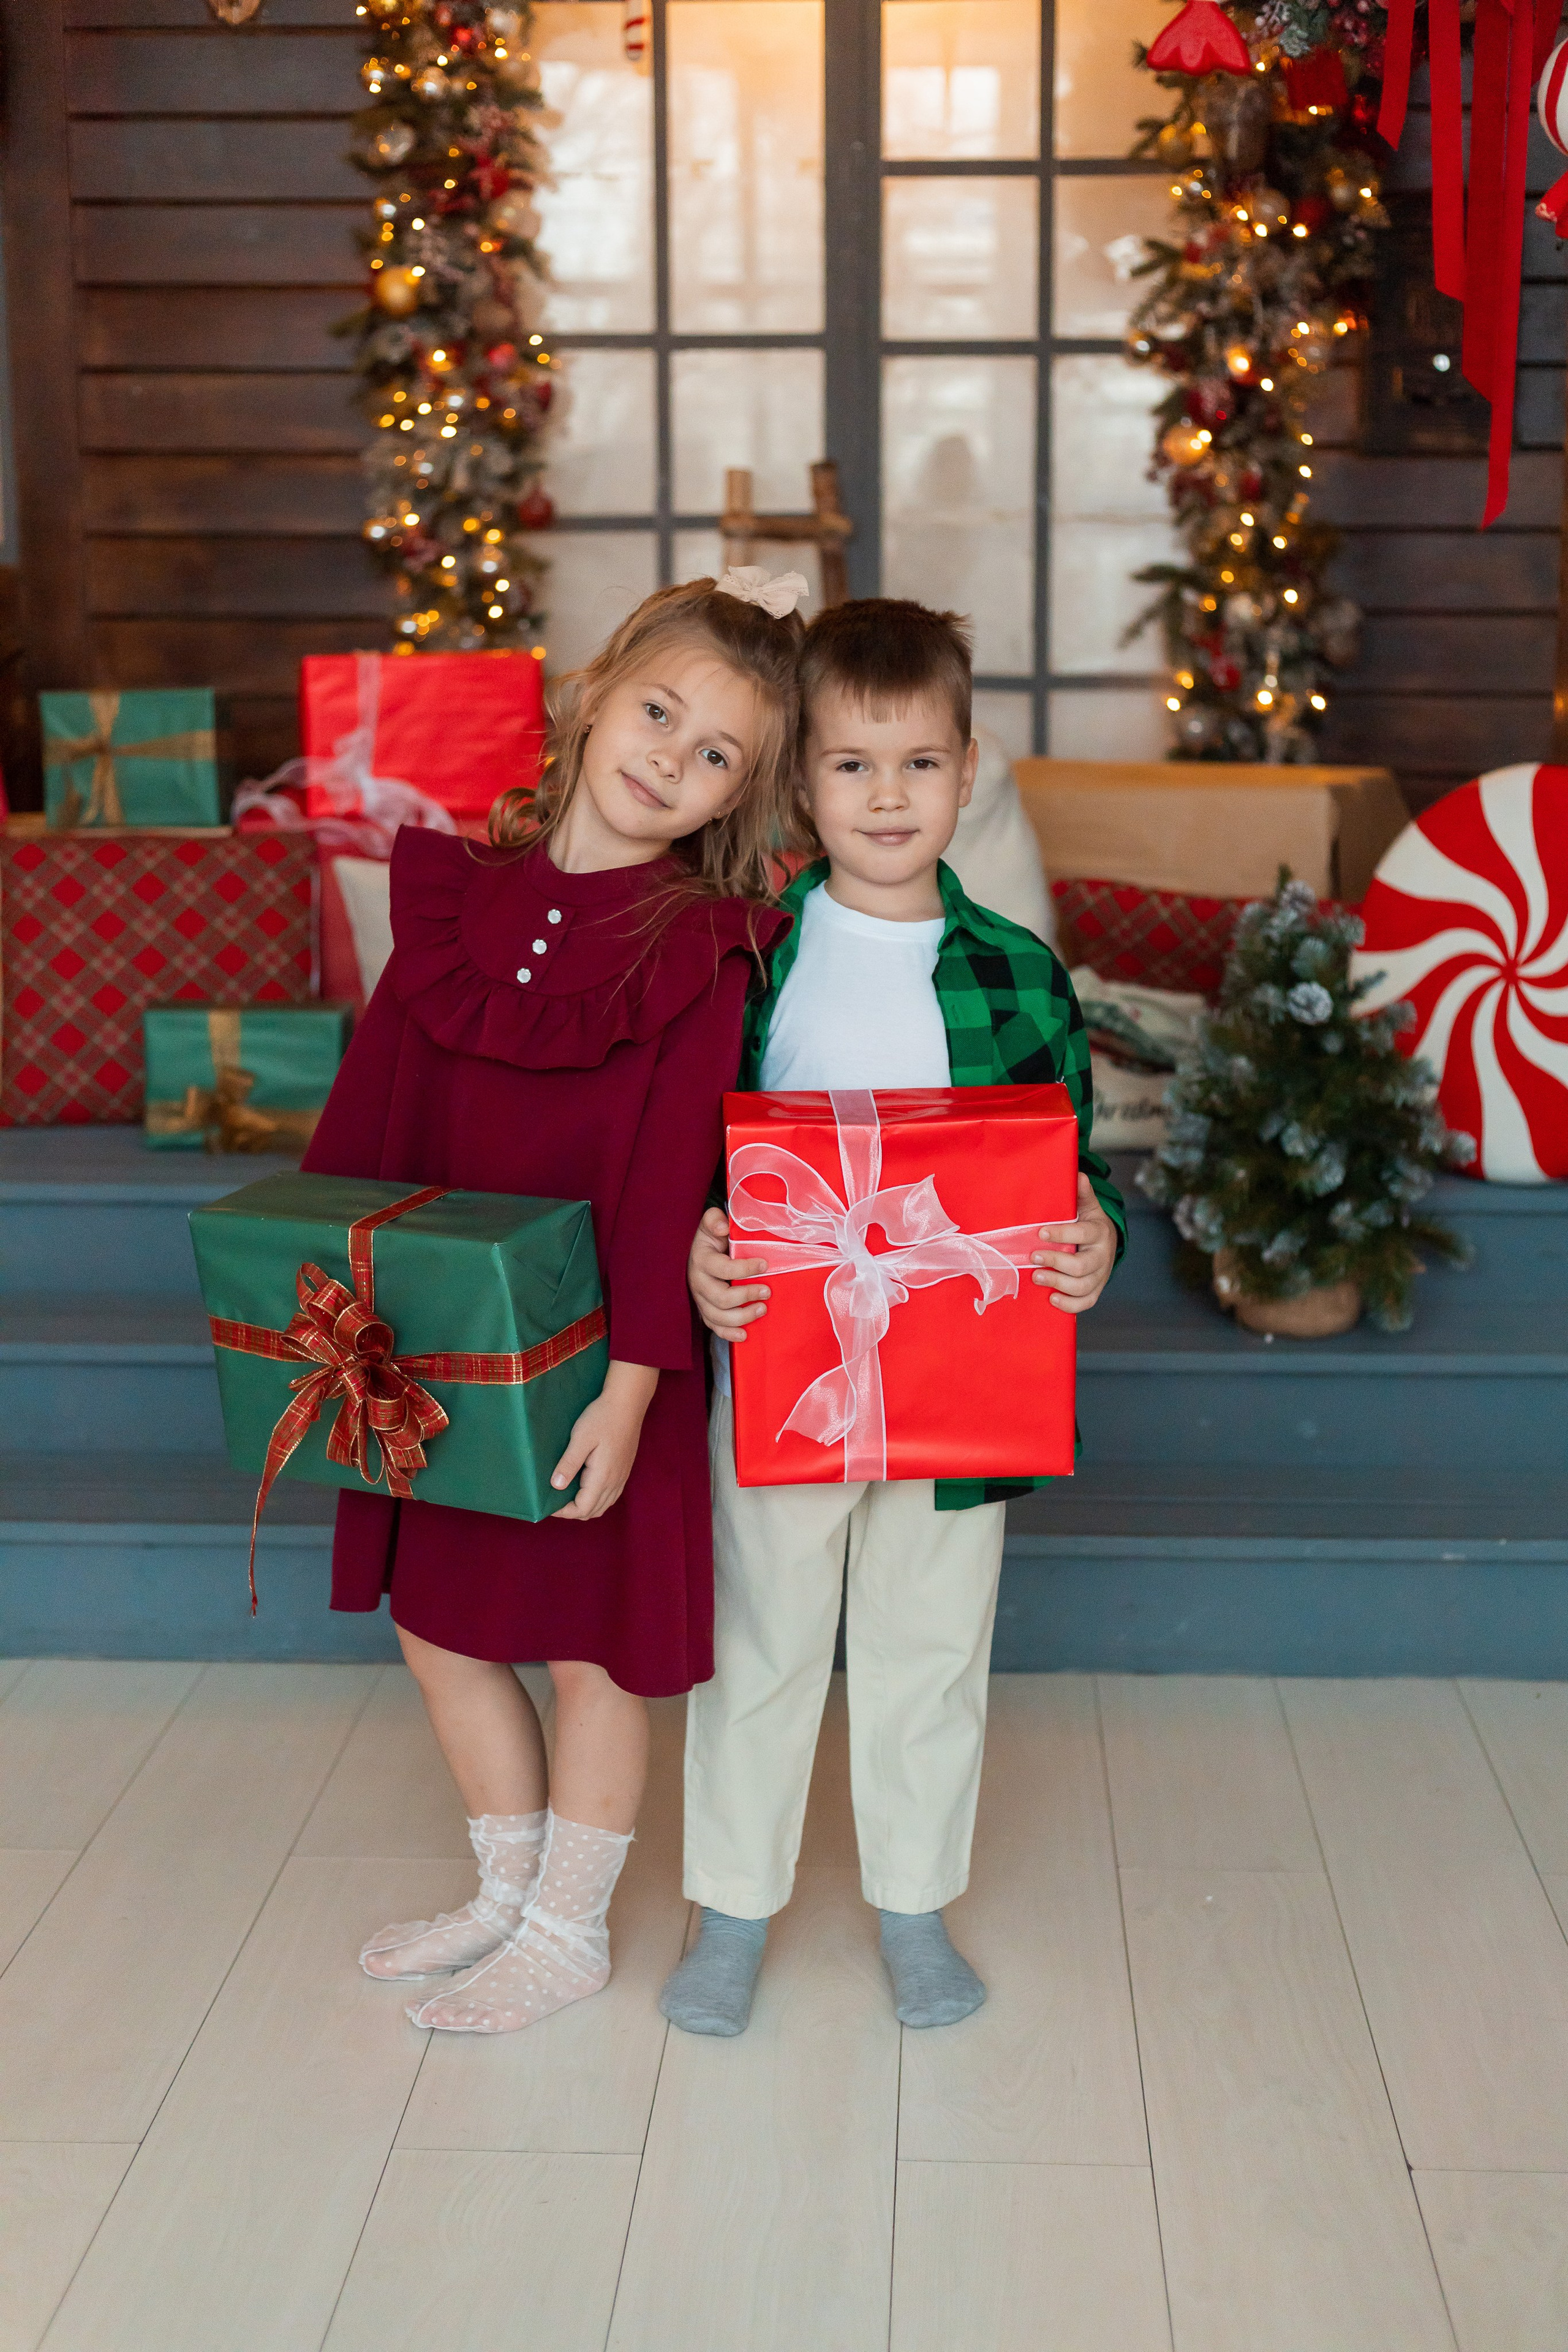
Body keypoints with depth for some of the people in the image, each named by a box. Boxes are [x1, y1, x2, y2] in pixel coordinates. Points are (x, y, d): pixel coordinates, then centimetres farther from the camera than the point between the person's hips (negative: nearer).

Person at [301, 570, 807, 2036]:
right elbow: (367, 1107, 6)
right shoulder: (456, 885, 1)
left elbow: (669, 1177, -18)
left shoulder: (700, 946, -13)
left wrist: (629, 1388, -21)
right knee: (435, 1617, 16)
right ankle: (509, 1889, 38)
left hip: (593, 1358, -5)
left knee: (595, 1640, 9)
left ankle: (567, 1929, 30)